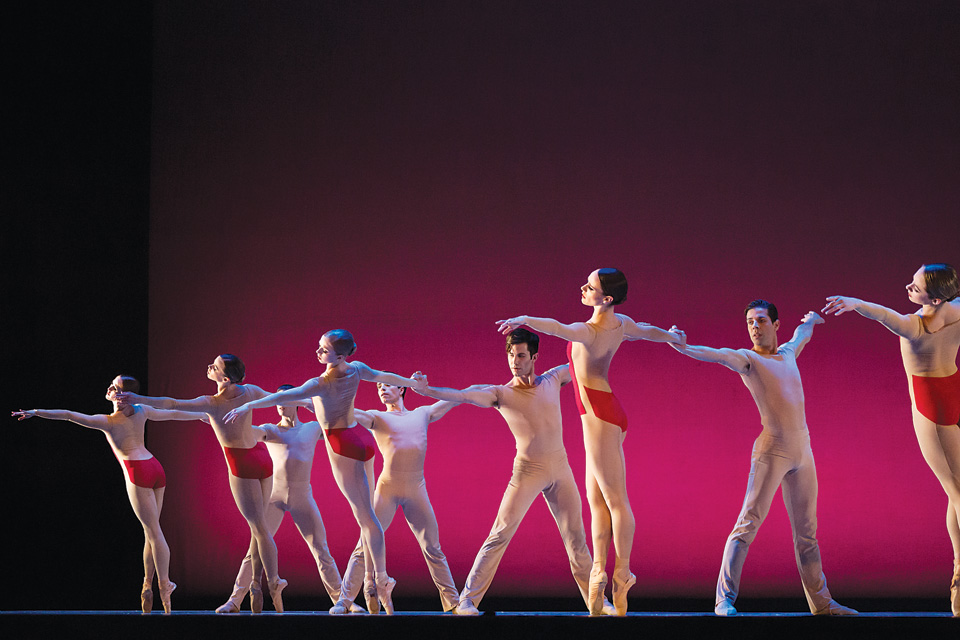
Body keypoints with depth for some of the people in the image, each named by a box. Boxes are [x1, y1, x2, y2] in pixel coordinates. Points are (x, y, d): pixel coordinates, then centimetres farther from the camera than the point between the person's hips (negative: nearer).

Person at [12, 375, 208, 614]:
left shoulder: (107, 422, -5)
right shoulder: (142, 411, 10)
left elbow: (68, 415, -10)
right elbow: (174, 414, 22)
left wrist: (35, 412, -7)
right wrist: (201, 415, 38)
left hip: (138, 472, -6)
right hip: (156, 469, 6)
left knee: (154, 532, -8)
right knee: (151, 532, 11)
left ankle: (164, 588, -10)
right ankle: (148, 585, 11)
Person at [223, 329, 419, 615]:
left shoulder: (321, 385, -24)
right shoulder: (356, 370, -4)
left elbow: (285, 396, -34)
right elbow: (384, 376, 13)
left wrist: (248, 406, -36)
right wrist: (411, 383, 32)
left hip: (343, 447, -7)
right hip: (362, 439, 7)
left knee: (366, 517, -2)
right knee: (367, 515, 11)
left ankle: (381, 580, 3)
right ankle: (372, 578, 15)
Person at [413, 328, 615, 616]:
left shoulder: (552, 380, 4)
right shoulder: (500, 394, -7)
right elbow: (462, 395, -21)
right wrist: (426, 390, -36)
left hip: (560, 469, 3)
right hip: (527, 470, -3)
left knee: (576, 538, 10)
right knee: (500, 535, -10)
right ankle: (467, 600, -8)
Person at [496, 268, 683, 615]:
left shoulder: (588, 333, -21)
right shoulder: (621, 324, 4)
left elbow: (557, 327, -43)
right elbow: (650, 332, 24)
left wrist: (524, 319, -56)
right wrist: (673, 337, 45)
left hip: (598, 414, -9)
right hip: (609, 413, 9)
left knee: (615, 499, -2)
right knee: (596, 499, 10)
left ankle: (622, 573, 4)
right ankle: (599, 571, 11)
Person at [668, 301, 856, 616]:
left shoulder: (788, 353, 17)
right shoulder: (747, 359, -2)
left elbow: (802, 334, 40)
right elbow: (718, 355, -22)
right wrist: (684, 348, -41)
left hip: (803, 450, 6)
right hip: (771, 450, -6)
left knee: (807, 531, 12)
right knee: (748, 523, -11)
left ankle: (820, 601, 20)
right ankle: (725, 598, -12)